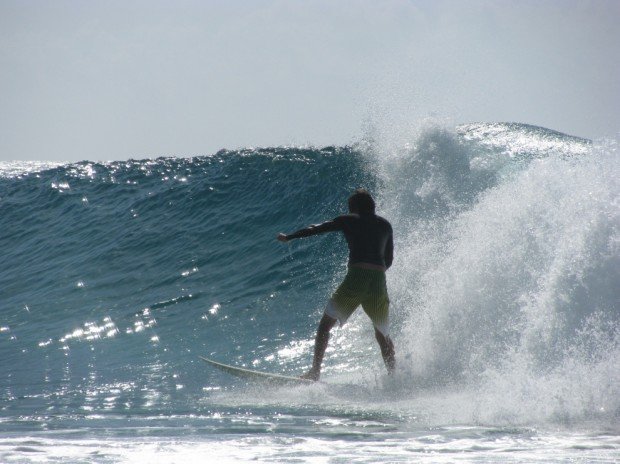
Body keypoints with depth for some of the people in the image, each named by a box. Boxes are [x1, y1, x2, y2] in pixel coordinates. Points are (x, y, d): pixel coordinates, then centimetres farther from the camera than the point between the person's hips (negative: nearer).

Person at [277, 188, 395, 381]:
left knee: (325, 325, 7)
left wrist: (288, 237, 24)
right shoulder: (385, 225, 18)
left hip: (355, 279, -3)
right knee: (383, 335, 18)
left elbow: (317, 229, 13)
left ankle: (315, 370, -4)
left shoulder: (348, 220, 10)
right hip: (379, 283, 3)